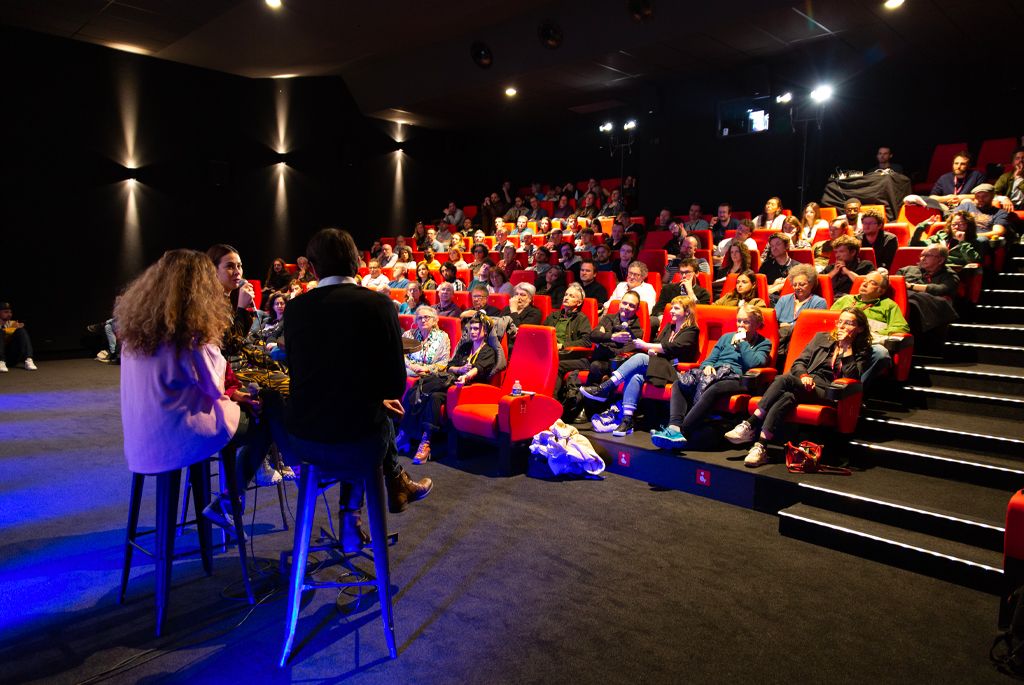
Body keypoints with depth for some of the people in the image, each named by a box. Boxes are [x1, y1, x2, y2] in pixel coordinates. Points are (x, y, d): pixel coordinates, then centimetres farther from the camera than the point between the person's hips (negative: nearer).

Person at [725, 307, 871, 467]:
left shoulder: (862, 350, 14)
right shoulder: (821, 337, 23)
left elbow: (852, 377, -3)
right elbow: (799, 363, 16)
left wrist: (846, 347, -4)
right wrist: (803, 376, -6)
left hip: (826, 393, -3)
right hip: (805, 385, 3)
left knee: (784, 380, -33)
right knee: (788, 397, -36)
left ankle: (750, 426, -36)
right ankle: (761, 446, -40)